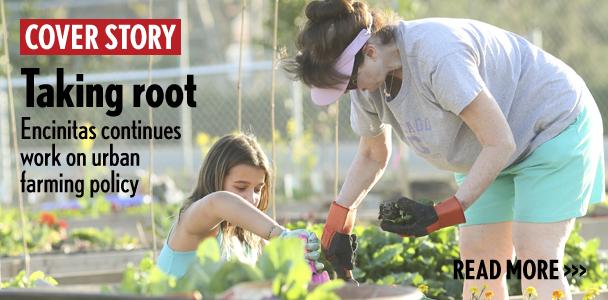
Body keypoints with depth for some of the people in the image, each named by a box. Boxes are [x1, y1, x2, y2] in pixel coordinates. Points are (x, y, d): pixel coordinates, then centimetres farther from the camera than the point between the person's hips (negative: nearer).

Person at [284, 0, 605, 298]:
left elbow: (500, 142, -32)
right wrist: (338, 219, 0)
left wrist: (441, 215, -33)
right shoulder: (369, 85, -10)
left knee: (534, 252, -16)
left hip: (554, 124, -8)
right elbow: (372, 155, 11)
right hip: (490, 152, 8)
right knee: (477, 251, 0)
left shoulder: (437, 56, -37)